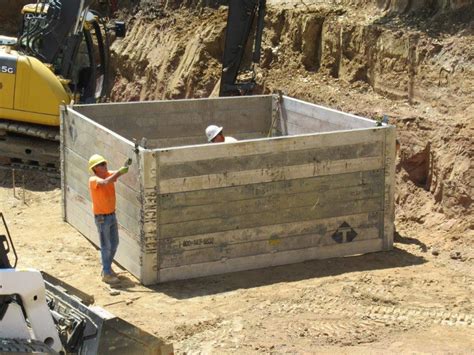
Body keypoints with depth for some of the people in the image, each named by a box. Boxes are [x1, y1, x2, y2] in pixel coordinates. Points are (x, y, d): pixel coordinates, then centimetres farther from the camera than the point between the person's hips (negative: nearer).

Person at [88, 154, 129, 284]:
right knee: (106, 246, -1)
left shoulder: (109, 174, 2)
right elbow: (105, 183, -37)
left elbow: (120, 173, -11)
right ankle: (106, 274, 8)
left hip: (112, 215, 7)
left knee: (114, 243, 16)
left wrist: (125, 166, -31)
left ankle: (107, 268, 31)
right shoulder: (93, 180, -19)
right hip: (102, 217, -7)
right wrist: (119, 171, -41)